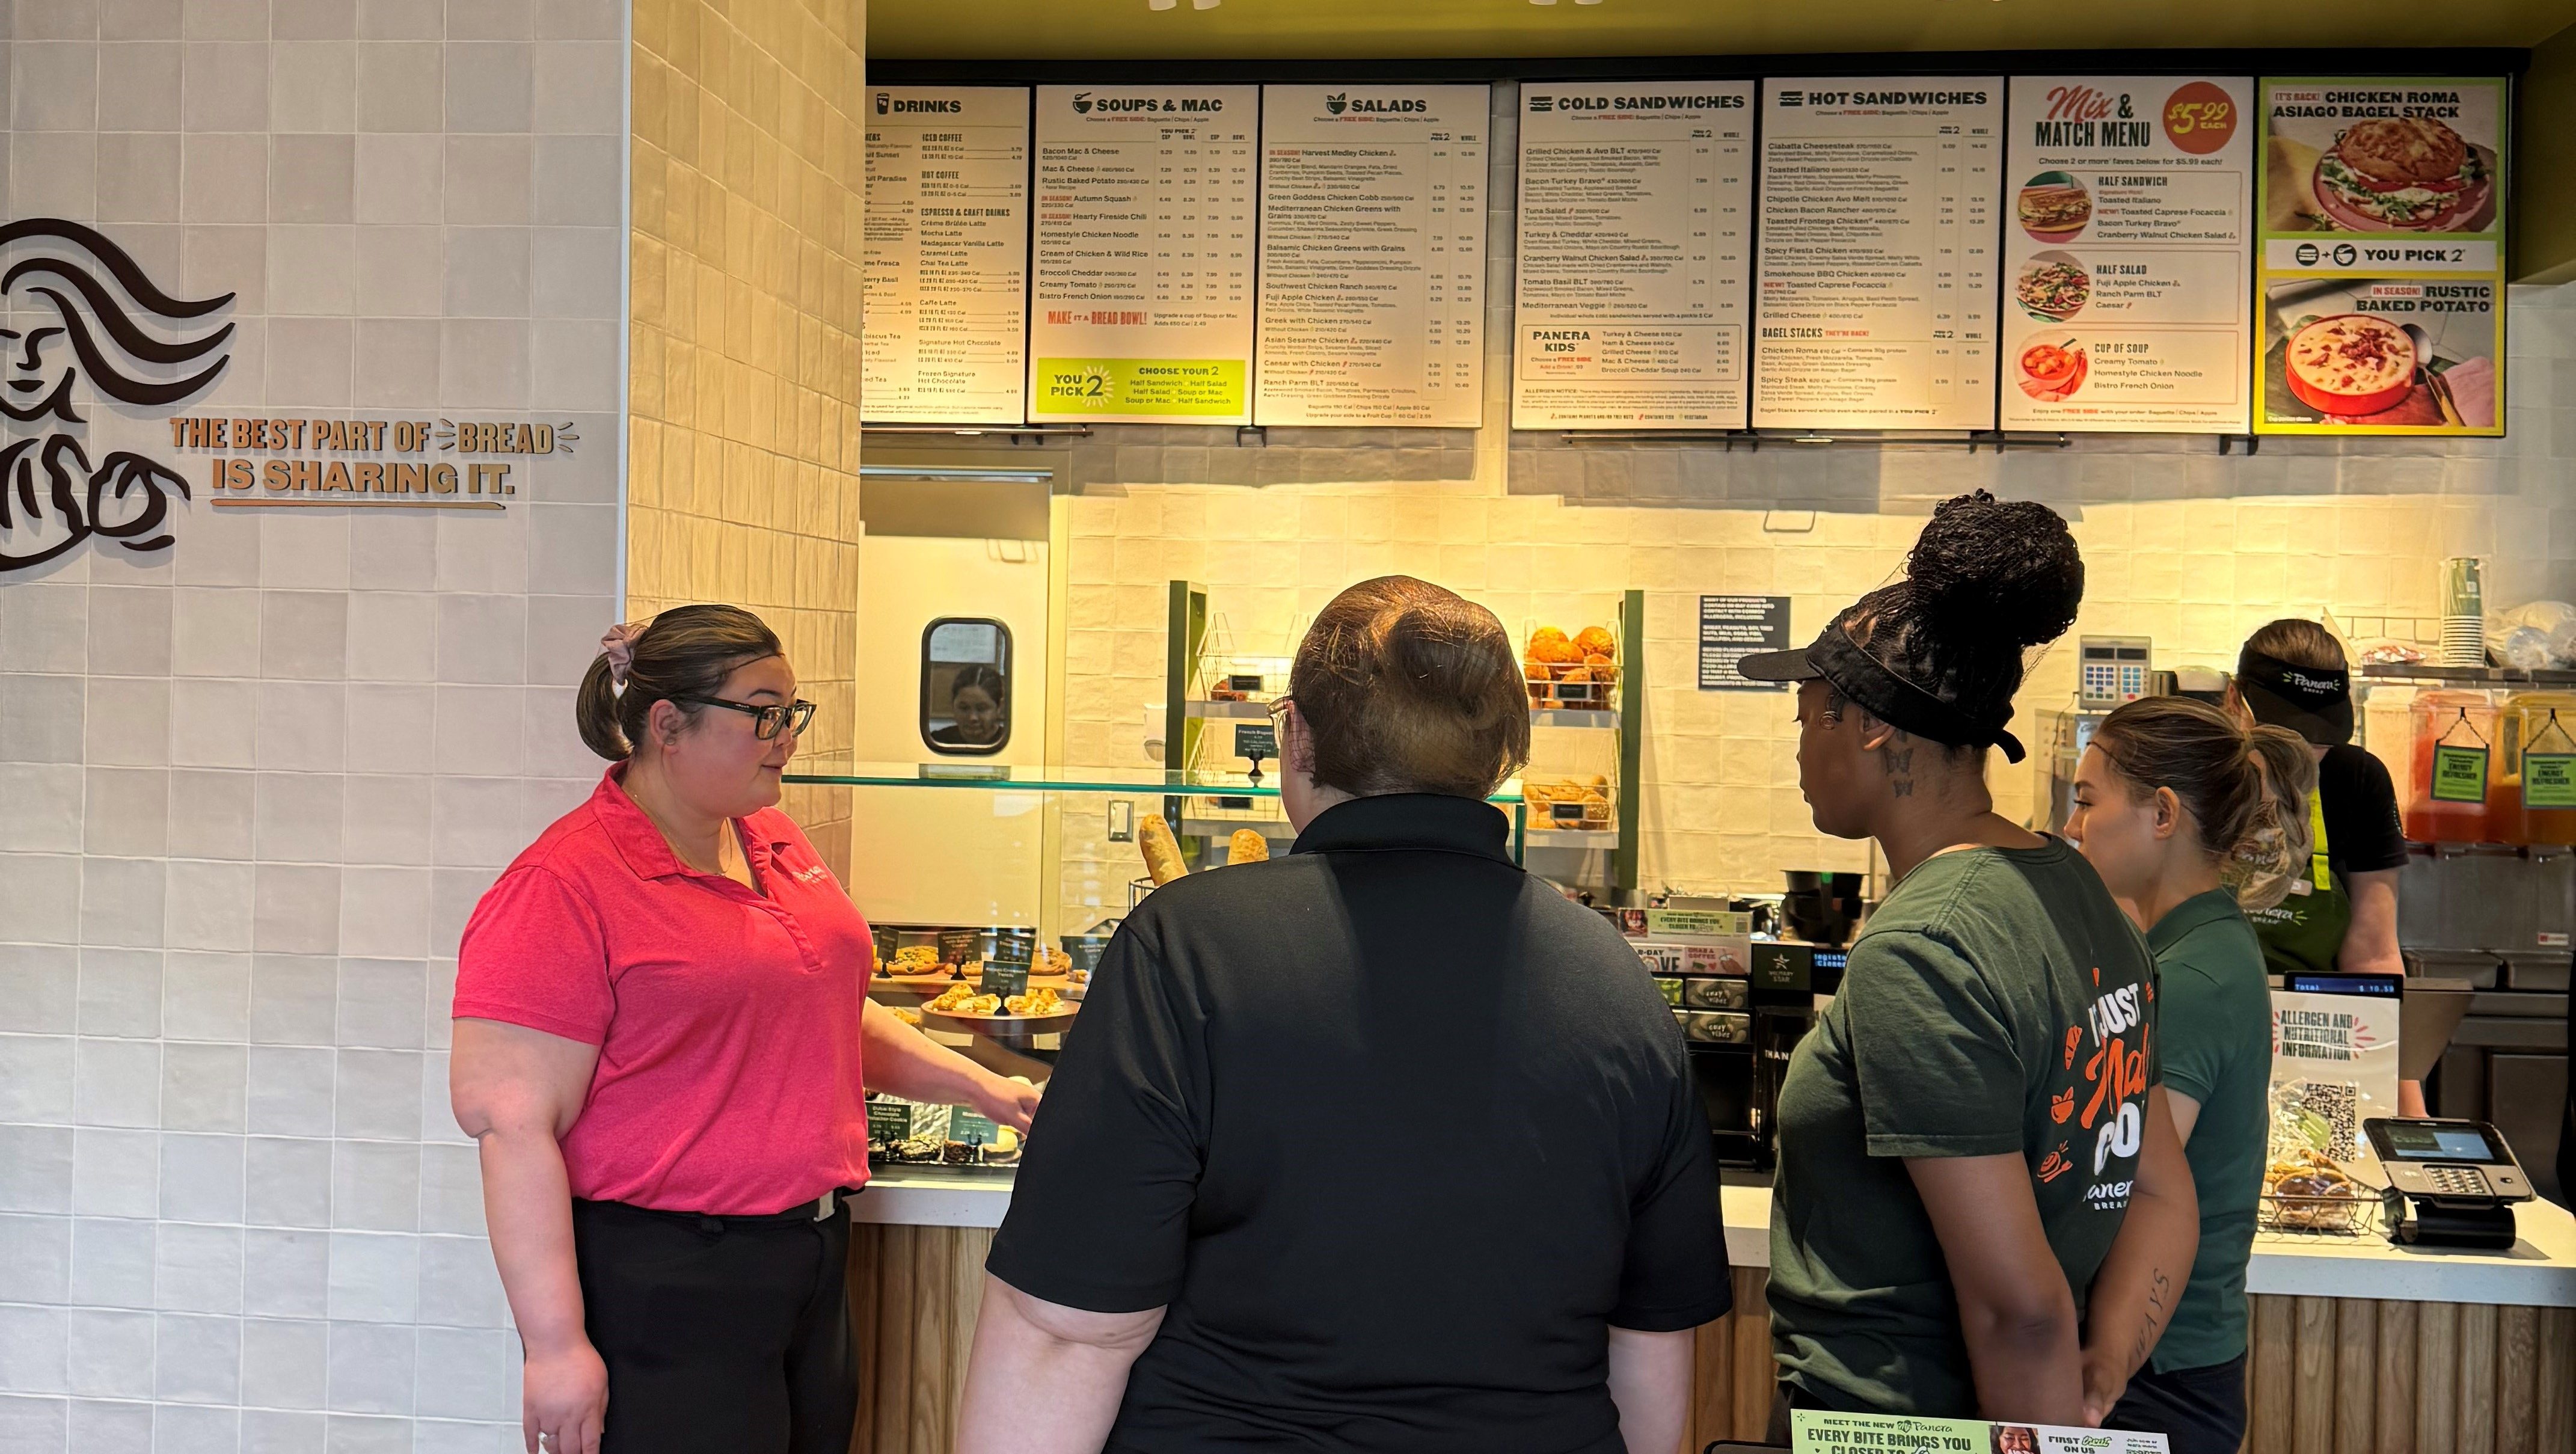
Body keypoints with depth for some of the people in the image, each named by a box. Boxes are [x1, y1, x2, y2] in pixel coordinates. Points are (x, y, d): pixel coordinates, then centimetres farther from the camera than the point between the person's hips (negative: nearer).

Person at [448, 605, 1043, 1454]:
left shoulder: (773, 842, 10)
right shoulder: (565, 887, -14)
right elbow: (511, 1123, -18)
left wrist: (981, 1089, 14)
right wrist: (556, 1346, -21)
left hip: (808, 1264, 8)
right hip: (660, 1283, -8)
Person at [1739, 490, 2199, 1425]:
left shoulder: (1915, 956, -24)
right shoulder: (2073, 889, 5)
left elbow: (2019, 1305, -25)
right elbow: (2164, 1198, 9)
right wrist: (2098, 1384, 0)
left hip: (1881, 1418, -8)